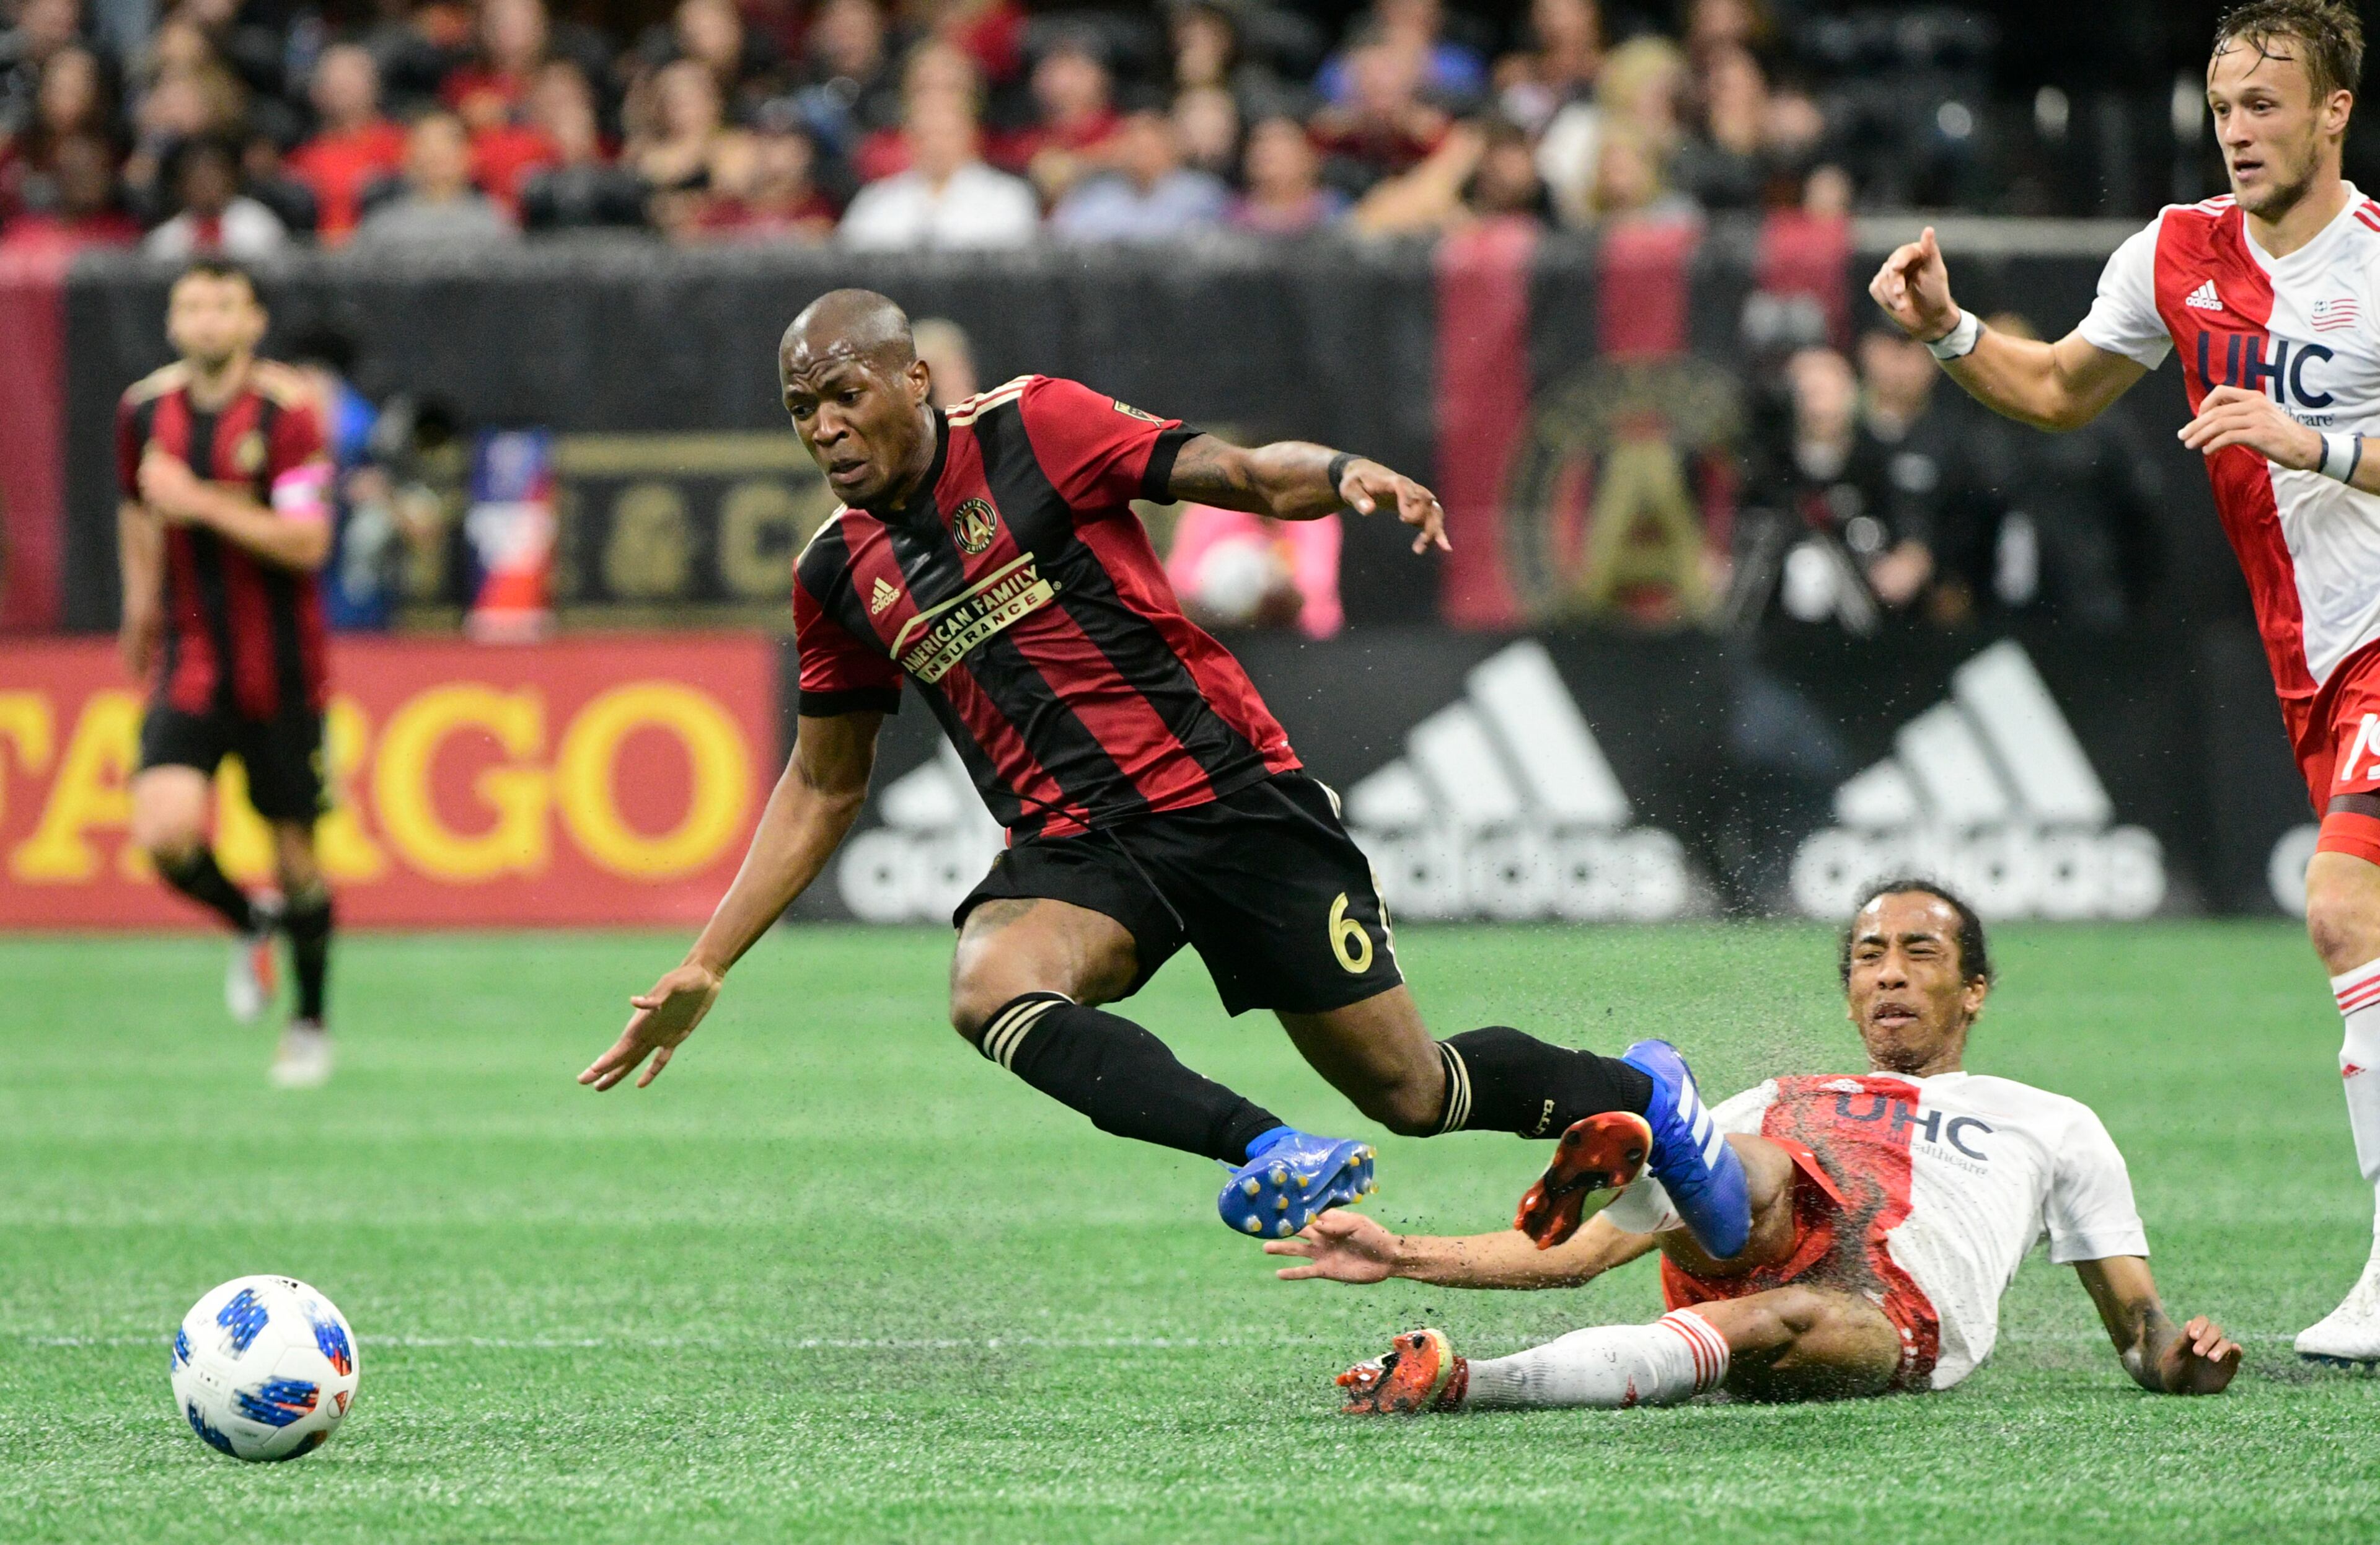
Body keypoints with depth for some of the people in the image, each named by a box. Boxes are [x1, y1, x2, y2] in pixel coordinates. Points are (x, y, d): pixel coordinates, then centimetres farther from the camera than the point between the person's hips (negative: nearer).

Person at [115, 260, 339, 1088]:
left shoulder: (285, 411, -12)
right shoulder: (145, 409, 2)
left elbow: (306, 541, -20)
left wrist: (201, 503, -26)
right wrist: (141, 604, 28)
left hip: (278, 668, -2)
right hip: (190, 659, 3)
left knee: (295, 849, 6)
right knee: (165, 832, -18)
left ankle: (310, 1021, 28)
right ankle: (250, 924, 15)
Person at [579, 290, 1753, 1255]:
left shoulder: (1030, 426, -5)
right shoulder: (835, 578, 8)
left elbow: (1231, 472, -8)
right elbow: (822, 789, 17)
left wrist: (1343, 474, -30)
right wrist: (704, 970, 13)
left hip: (1231, 793, -3)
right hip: (1072, 847, 3)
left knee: (1407, 1091, -1)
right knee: (990, 989, -32)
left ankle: (1642, 1096, 29)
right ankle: (1265, 1151, -47)